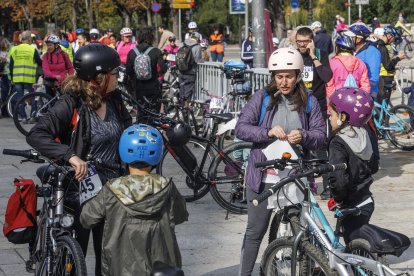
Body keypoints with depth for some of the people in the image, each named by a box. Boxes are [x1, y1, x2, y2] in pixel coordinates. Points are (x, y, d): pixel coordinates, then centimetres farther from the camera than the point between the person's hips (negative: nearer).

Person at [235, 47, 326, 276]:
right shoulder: (262, 97, 0)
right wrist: (267, 132, -22)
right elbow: (241, 128, -6)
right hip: (264, 177, -1)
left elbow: (320, 135, 0)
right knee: (255, 231, 6)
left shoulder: (309, 101, 4)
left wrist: (304, 137, -21)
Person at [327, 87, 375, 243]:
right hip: (367, 201, 8)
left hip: (352, 207, -8)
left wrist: (338, 198, -11)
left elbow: (339, 180, -29)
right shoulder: (363, 136, 3)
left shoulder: (338, 144, -20)